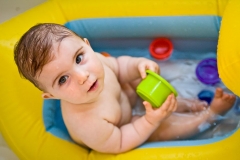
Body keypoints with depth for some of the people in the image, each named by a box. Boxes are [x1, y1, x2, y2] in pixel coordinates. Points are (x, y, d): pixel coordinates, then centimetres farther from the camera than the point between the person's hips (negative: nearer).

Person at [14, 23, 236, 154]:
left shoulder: (93, 60, -30)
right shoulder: (87, 124, -47)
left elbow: (119, 67, -7)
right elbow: (117, 144, -28)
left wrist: (139, 64, -27)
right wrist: (151, 121, -33)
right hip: (116, 134, -6)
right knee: (162, 128, -11)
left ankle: (182, 104, 23)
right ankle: (209, 113, 15)